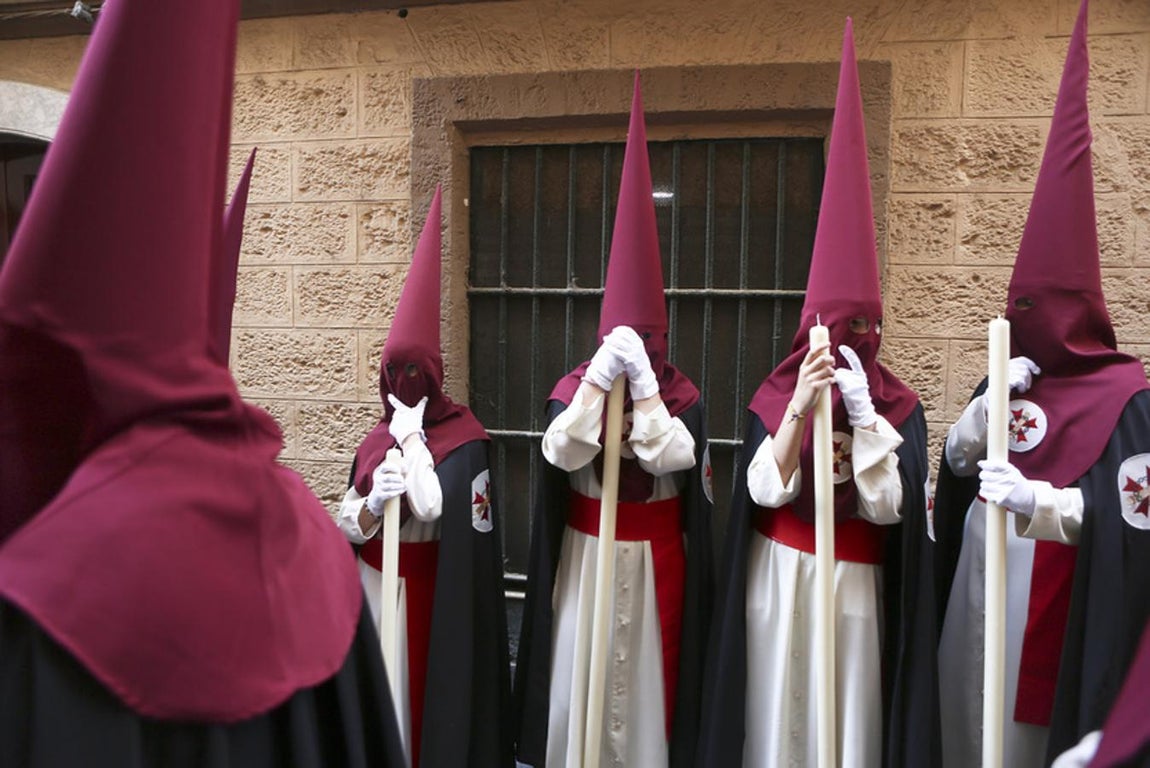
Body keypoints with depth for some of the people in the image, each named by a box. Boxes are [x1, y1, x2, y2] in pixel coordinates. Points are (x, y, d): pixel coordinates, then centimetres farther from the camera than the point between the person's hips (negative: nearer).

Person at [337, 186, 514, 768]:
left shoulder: (462, 435, -9)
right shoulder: (374, 441, 6)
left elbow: (434, 508, -24)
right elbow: (346, 525, 4)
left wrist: (411, 436, -17)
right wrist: (371, 506, -18)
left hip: (432, 586, -5)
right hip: (374, 582, 5)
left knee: (429, 683, 4)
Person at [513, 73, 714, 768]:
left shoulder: (684, 395, -4)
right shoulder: (573, 385, -3)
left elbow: (672, 458, -22)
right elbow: (562, 452, -21)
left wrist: (643, 384, -25)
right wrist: (601, 376, -27)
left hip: (655, 560, 0)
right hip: (583, 555, 1)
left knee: (649, 675, 10)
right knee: (577, 676, 9)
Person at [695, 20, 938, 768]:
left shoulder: (899, 406, -3)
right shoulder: (774, 393, -4)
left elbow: (890, 502, -14)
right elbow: (764, 490, -14)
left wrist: (861, 411, -24)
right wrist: (799, 408, -26)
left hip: (858, 584, 0)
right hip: (778, 577, 0)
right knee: (777, 707, 10)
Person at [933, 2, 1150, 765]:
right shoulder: (1009, 380, 9)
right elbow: (953, 466, 4)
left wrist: (1037, 500, -28)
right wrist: (988, 408, -12)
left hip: (1059, 604, -6)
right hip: (977, 587, 6)